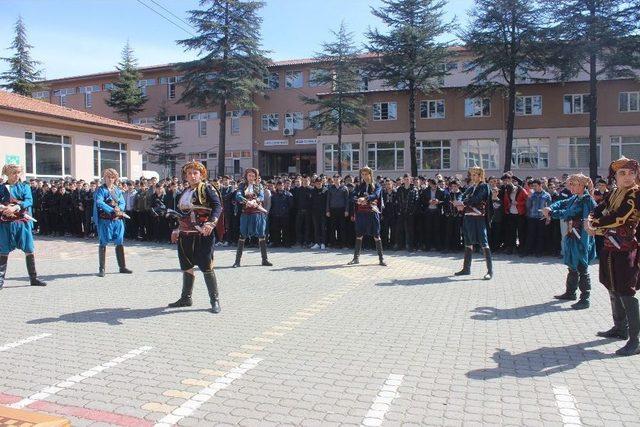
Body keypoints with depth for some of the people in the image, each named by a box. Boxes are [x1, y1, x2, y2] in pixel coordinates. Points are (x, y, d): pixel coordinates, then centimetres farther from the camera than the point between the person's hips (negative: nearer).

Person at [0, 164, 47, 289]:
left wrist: (15, 207, -23)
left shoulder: (24, 187, 7)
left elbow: (29, 201, -8)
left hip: (23, 222, 1)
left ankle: (33, 278, 9)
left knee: (29, 250, 1)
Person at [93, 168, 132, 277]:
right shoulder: (100, 190, -2)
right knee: (103, 244, 1)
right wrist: (112, 210, -23)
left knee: (120, 243, 8)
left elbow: (122, 202, 7)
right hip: (105, 220, -5)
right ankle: (101, 269, 7)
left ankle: (122, 267, 17)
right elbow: (99, 203, -17)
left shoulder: (118, 190, 14)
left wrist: (119, 209, -15)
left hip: (118, 220, 5)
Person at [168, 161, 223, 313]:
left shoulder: (207, 189, -5)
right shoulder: (184, 192, 17)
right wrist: (176, 230, 24)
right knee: (186, 267, 14)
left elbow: (218, 206, -19)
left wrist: (211, 222, -33)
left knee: (206, 268, -5)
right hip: (184, 235, 7)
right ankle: (186, 298, 28)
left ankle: (214, 300, 5)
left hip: (202, 235, -7)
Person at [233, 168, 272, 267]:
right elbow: (238, 196, -9)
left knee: (261, 236, 2)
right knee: (242, 236, -3)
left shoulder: (259, 186, 12)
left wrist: (254, 201, -25)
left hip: (258, 212, 1)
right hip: (246, 213, -1)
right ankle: (237, 260, 2)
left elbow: (262, 197, -4)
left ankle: (264, 259, 9)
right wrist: (247, 201, -28)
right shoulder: (242, 186, 8)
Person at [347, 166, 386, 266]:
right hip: (361, 212, 2)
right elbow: (354, 196, -6)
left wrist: (365, 199, -32)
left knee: (376, 236, -3)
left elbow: (376, 195, -16)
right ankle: (356, 257, 13)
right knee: (359, 235, 4)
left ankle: (381, 258, 3)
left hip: (373, 212, -2)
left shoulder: (376, 186, 4)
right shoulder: (359, 186, 10)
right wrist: (358, 200, -29)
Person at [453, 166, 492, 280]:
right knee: (468, 243, 12)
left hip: (479, 218, -7)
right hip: (468, 217, 7)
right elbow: (463, 198, 7)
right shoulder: (470, 187, 17)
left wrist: (463, 203, -22)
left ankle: (490, 270, -8)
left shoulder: (484, 186, -3)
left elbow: (475, 199, -18)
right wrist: (460, 205, -14)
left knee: (483, 243, -9)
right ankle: (466, 268, 21)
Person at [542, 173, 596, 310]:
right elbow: (562, 203, 10)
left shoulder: (586, 200, -17)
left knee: (581, 268, -4)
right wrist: (550, 208, -10)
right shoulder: (575, 198, 11)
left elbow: (568, 213, -23)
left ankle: (585, 299, 2)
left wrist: (550, 213, -17)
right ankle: (570, 292, 32)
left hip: (581, 238, -9)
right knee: (572, 266, 19)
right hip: (572, 237, 9)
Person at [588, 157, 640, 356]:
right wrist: (592, 224, -13)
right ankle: (620, 328, 32)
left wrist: (595, 225, -8)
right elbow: (596, 212, 9)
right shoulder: (611, 194, 11)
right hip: (609, 249, 7)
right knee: (613, 290, 17)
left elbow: (619, 218, -19)